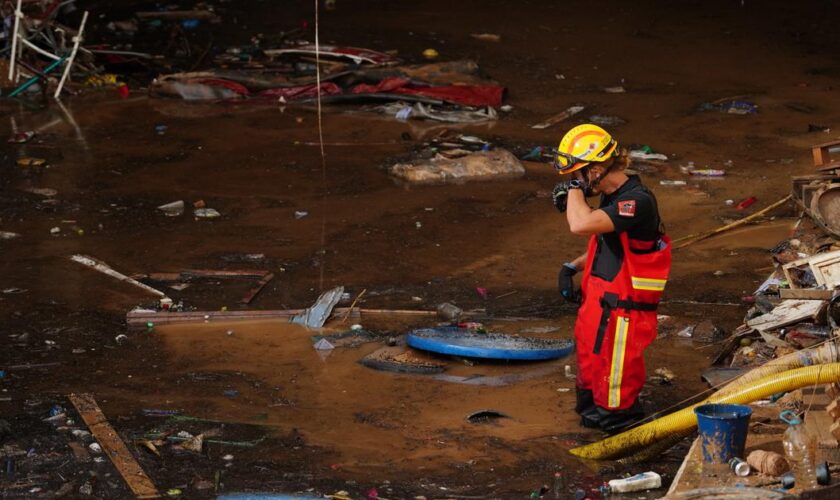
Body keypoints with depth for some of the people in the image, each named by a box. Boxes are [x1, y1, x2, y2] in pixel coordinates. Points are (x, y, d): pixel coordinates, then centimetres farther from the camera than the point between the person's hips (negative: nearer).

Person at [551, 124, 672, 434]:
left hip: (622, 313, -10)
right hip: (599, 306, 10)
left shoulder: (637, 202, -23)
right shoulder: (615, 199, 10)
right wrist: (572, 267, 10)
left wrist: (575, 187, -19)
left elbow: (581, 225, -36)